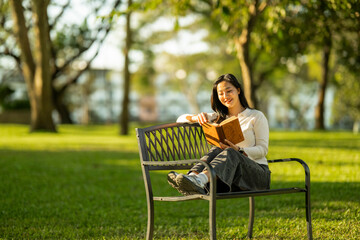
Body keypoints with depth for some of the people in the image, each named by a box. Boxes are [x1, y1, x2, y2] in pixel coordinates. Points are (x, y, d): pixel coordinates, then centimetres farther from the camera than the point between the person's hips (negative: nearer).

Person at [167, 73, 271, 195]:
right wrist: (196, 118, -9)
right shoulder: (218, 118, 21)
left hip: (259, 174, -3)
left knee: (230, 153, -35)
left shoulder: (256, 116, 9)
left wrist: (239, 150, -19)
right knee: (216, 150, -29)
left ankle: (200, 180, -65)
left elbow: (263, 149, 0)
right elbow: (181, 119, 14)